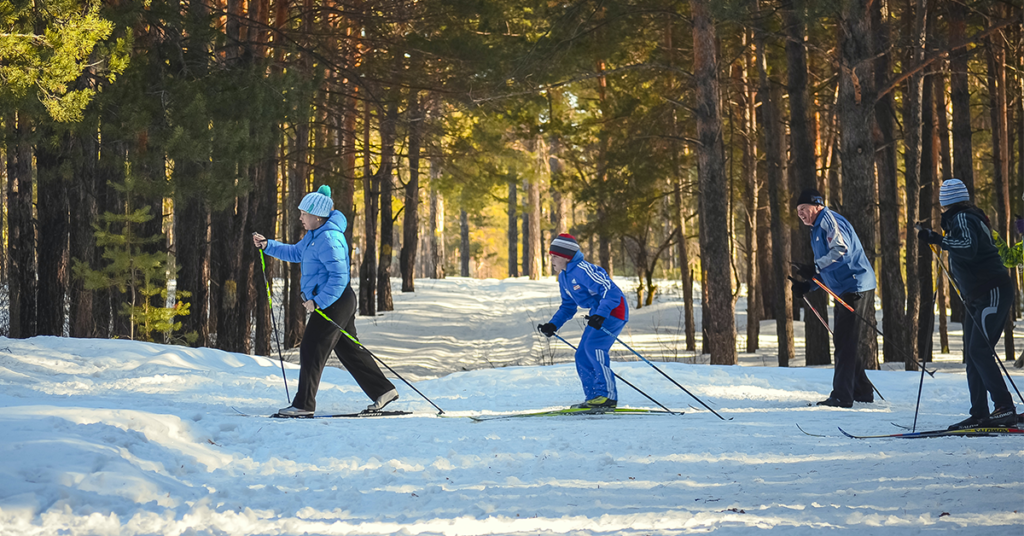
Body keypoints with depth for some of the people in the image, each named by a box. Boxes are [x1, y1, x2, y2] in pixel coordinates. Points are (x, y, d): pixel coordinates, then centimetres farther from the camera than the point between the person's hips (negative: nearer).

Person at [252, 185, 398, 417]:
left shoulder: (329, 238, -21)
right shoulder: (315, 234, 12)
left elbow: (339, 276, -25)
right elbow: (296, 252, 28)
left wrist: (318, 301, -23)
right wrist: (267, 245, 17)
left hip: (334, 302, -11)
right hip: (333, 302, 11)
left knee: (311, 351, -6)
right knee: (348, 350, 14)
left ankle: (304, 404, -2)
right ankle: (383, 391, 18)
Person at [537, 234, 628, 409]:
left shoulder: (583, 270, -22)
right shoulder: (563, 277, 9)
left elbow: (611, 291, -27)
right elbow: (568, 306, 21)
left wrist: (600, 315, -38)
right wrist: (553, 325, 7)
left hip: (613, 309, -10)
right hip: (598, 313, 10)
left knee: (593, 346, -24)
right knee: (582, 355, 4)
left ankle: (608, 395, -23)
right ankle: (594, 398, 10)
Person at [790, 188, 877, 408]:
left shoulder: (830, 221, -9)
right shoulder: (817, 230, 23)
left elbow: (841, 250, -25)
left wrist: (814, 268, -30)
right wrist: (807, 286, 13)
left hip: (856, 288, -11)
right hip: (845, 291, 11)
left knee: (846, 343, -11)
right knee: (844, 341, 15)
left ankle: (841, 396, -13)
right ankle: (862, 391, 22)